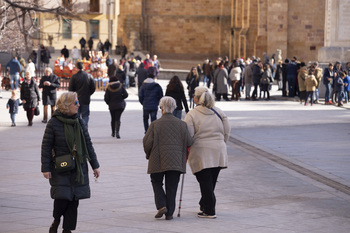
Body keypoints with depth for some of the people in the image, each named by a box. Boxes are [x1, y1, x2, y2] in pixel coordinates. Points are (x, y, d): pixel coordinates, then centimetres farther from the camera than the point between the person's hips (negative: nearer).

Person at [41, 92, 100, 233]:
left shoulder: (79, 122, 6)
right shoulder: (54, 123, -8)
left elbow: (88, 144, 12)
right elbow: (46, 146, -5)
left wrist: (95, 165, 12)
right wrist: (45, 168, -9)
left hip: (79, 167, 4)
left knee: (74, 199, 2)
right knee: (62, 197, -11)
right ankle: (56, 222, 17)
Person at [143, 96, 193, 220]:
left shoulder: (155, 124, -6)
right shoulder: (181, 124, 1)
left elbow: (147, 142, -6)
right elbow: (189, 142, 1)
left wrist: (148, 154, 12)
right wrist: (184, 154, 21)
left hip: (158, 160, -2)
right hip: (176, 162, 2)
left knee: (156, 182, 15)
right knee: (171, 187, 8)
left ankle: (161, 205, -3)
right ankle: (169, 213, 7)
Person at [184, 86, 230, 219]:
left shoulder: (192, 115, -6)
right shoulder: (218, 112, 8)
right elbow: (227, 131, 9)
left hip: (201, 153, -4)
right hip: (218, 152, 5)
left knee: (205, 182, -2)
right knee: (211, 182, 14)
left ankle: (209, 211, -3)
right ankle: (204, 205, 28)